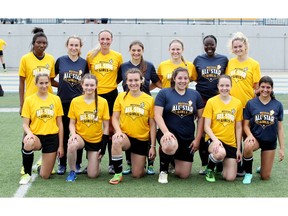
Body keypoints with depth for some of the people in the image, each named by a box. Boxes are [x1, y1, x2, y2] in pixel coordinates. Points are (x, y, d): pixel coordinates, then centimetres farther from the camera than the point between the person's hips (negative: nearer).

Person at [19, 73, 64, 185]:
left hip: (52, 138, 1)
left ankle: (41, 166, 36)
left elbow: (59, 124, 6)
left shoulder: (56, 99, 3)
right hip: (36, 136, -1)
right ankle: (27, 173, -14)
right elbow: (25, 124, -2)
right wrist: (29, 133, -25)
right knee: (28, 143, -40)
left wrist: (61, 145, 2)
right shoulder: (29, 100, -1)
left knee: (45, 176, -3)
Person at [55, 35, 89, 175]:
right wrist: (61, 85, 3)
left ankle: (77, 164, 15)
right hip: (63, 102, 0)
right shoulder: (60, 61, 1)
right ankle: (62, 164, 16)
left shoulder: (84, 63, 3)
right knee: (63, 133, 6)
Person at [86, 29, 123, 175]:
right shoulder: (91, 55, 1)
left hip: (111, 94, 0)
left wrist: (113, 83, 3)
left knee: (111, 130, 3)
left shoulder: (118, 56, 1)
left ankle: (112, 163, 11)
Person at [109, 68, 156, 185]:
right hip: (126, 136, 0)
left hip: (142, 140, 0)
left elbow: (152, 124, -1)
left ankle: (142, 163, 39)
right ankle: (118, 174, -18)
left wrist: (153, 146, -4)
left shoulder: (149, 99, -4)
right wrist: (118, 131, -20)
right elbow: (115, 118, 0)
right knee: (116, 140, -37)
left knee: (137, 174, 1)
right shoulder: (121, 96, -1)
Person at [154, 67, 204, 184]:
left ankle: (175, 159, 40)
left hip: (188, 139, 4)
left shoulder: (195, 95, 7)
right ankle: (163, 171, -9)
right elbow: (158, 115, -8)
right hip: (169, 133, -3)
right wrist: (166, 132, -24)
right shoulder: (163, 93, -2)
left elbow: (200, 117, 9)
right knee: (170, 146, -41)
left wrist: (197, 139, 3)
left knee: (183, 175, 3)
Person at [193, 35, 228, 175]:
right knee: (202, 132, 3)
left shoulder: (224, 59, 6)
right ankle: (204, 164, 12)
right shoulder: (198, 59, 7)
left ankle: (219, 163, 13)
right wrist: (204, 83, -3)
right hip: (202, 99, 0)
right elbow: (194, 78, 13)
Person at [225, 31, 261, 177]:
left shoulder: (254, 64, -3)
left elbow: (256, 87, -2)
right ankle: (237, 165, 21)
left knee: (247, 136, 6)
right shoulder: (229, 63, 7)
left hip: (247, 105, -3)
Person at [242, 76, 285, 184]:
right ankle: (248, 173, -12)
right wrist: (250, 135, -24)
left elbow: (280, 128, 2)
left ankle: (262, 168, 41)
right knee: (248, 146, -39)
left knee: (265, 177, 2)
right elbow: (246, 125, -3)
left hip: (270, 142, 1)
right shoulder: (251, 103, -6)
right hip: (255, 138, -1)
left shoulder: (278, 105, -3)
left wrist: (282, 148, 1)